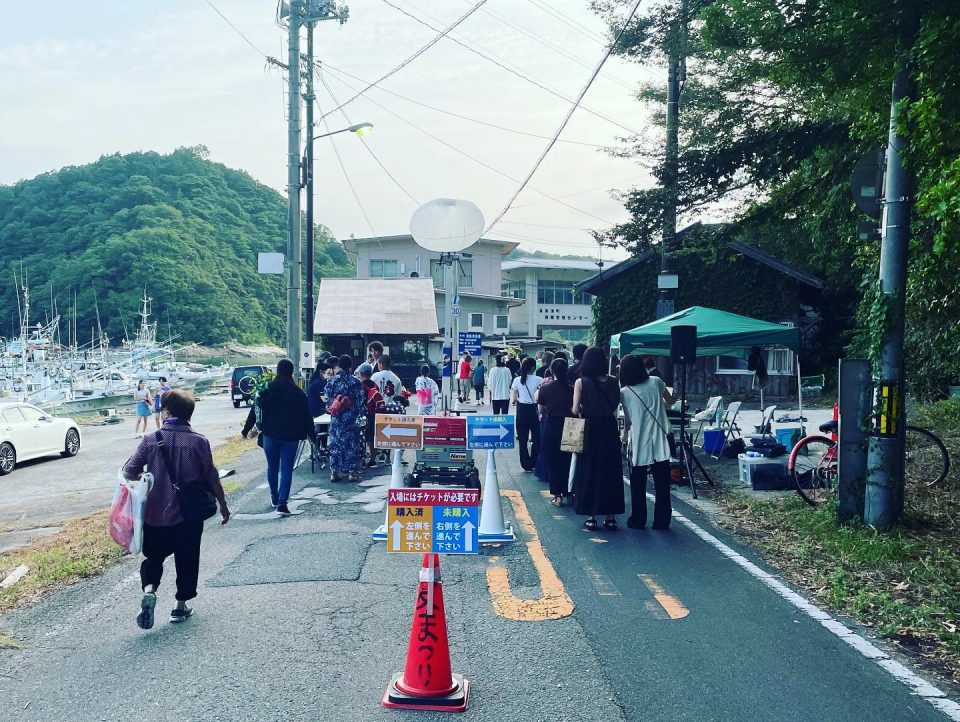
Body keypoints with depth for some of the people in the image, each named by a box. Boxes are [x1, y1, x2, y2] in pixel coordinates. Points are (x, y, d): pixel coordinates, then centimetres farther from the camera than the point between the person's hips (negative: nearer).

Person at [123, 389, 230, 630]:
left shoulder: (151, 440, -6)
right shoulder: (198, 441, -10)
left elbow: (129, 472, -6)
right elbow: (211, 477, -6)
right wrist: (223, 505, 6)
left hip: (155, 514, 1)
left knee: (154, 556, 18)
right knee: (187, 560, 15)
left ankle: (149, 589, -7)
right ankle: (181, 606, 22)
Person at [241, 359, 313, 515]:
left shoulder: (267, 389, -3)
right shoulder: (298, 393, -7)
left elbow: (255, 411, 0)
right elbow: (306, 416, -4)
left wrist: (246, 430, 9)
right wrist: (311, 433, 7)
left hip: (270, 435, 2)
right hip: (291, 437, -1)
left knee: (272, 467, 18)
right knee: (287, 469, 0)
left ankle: (275, 498, 30)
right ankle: (282, 503, -9)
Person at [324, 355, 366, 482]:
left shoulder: (331, 380, -2)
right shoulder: (356, 382, -4)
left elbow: (328, 399, 1)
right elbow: (361, 401, -3)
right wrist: (361, 413, 8)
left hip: (336, 418, 1)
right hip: (352, 418, -1)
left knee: (335, 444, 7)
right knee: (352, 444, 6)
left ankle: (334, 472, 6)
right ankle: (352, 472, 6)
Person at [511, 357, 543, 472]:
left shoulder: (517, 380, -2)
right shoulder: (537, 380, -8)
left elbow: (514, 399, 0)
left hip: (521, 410, 2)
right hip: (533, 409, -2)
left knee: (522, 439, 9)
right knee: (536, 438, 15)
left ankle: (526, 465, 11)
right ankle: (534, 463, 19)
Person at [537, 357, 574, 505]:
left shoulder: (546, 388, -8)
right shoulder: (571, 388, -5)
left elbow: (541, 410, 1)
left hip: (551, 426, -2)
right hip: (567, 426, 2)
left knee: (552, 462, 7)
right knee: (567, 461, 16)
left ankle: (557, 496, 6)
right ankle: (568, 493, 21)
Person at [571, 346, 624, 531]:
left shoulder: (581, 382, -9)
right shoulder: (612, 382, -1)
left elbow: (575, 409, -11)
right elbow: (616, 405, 0)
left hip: (589, 429, -3)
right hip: (609, 430, 3)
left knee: (588, 472, 6)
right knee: (610, 470, 11)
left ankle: (591, 517, 7)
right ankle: (610, 516, 15)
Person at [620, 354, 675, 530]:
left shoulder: (625, 392, -3)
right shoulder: (656, 382, 1)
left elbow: (627, 419, 2)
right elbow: (670, 401, 15)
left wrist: (625, 434, 20)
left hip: (639, 443, -1)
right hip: (660, 443, 2)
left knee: (638, 486, 10)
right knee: (662, 485, 7)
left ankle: (638, 521, 15)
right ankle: (661, 522, 11)